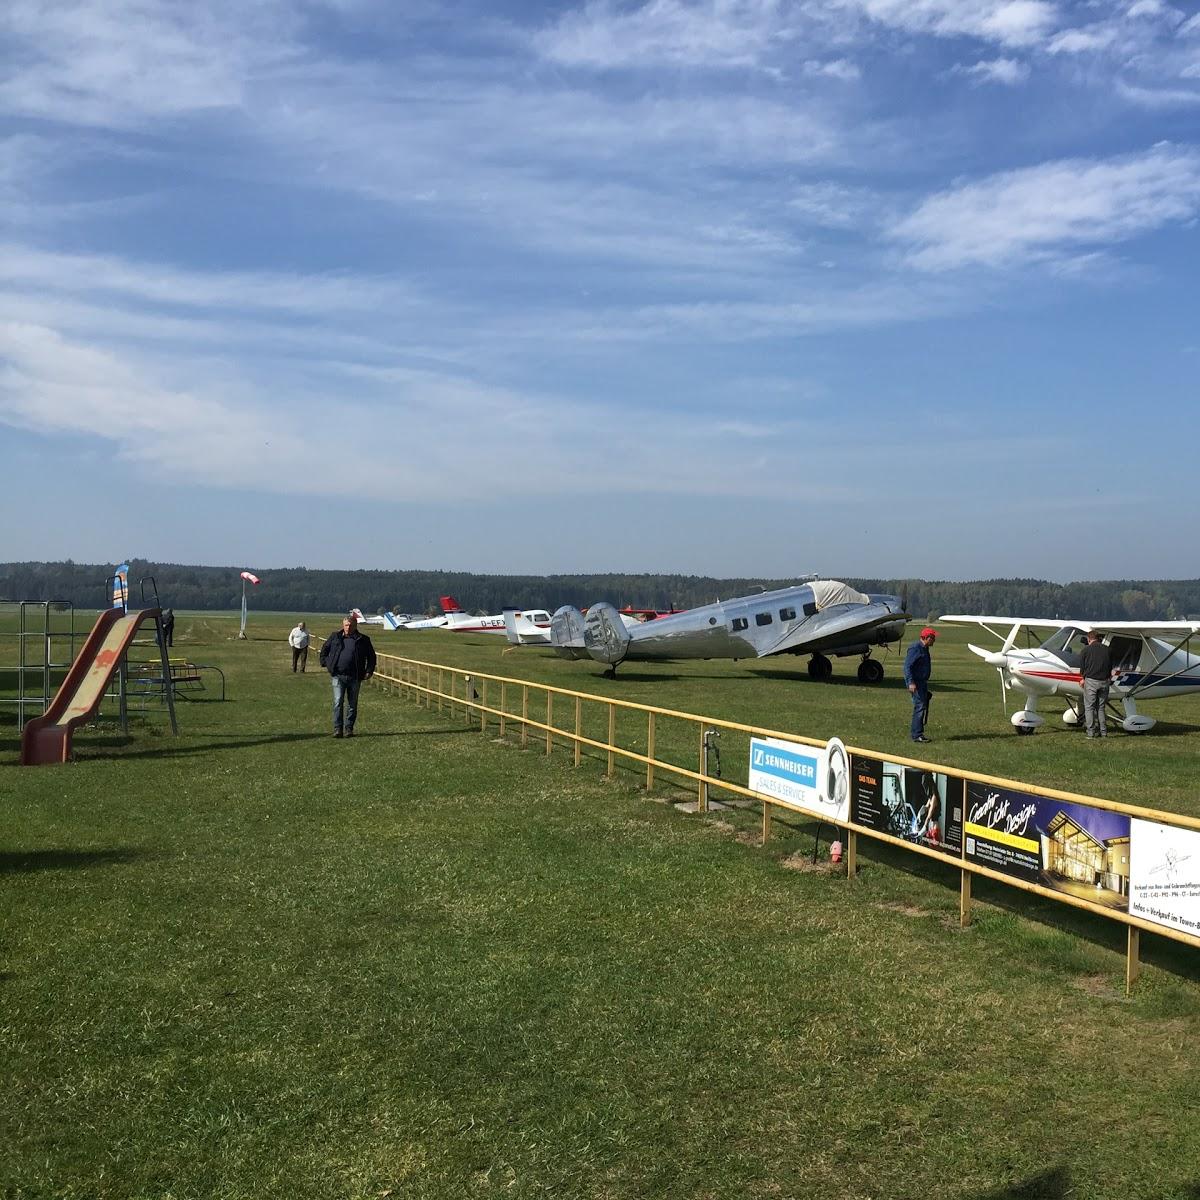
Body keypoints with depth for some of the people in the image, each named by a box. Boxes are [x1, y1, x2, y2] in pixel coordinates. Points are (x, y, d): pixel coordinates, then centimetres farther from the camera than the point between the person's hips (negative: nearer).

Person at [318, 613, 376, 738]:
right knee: (338, 702, -9)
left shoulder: (363, 640, 5)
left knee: (352, 704, 6)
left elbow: (371, 656, 14)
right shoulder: (335, 637, 7)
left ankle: (349, 729, 15)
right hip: (338, 676, 0)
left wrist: (369, 671, 4)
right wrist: (326, 664, 9)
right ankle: (337, 729, -6)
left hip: (355, 677, 1)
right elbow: (324, 650, 19)